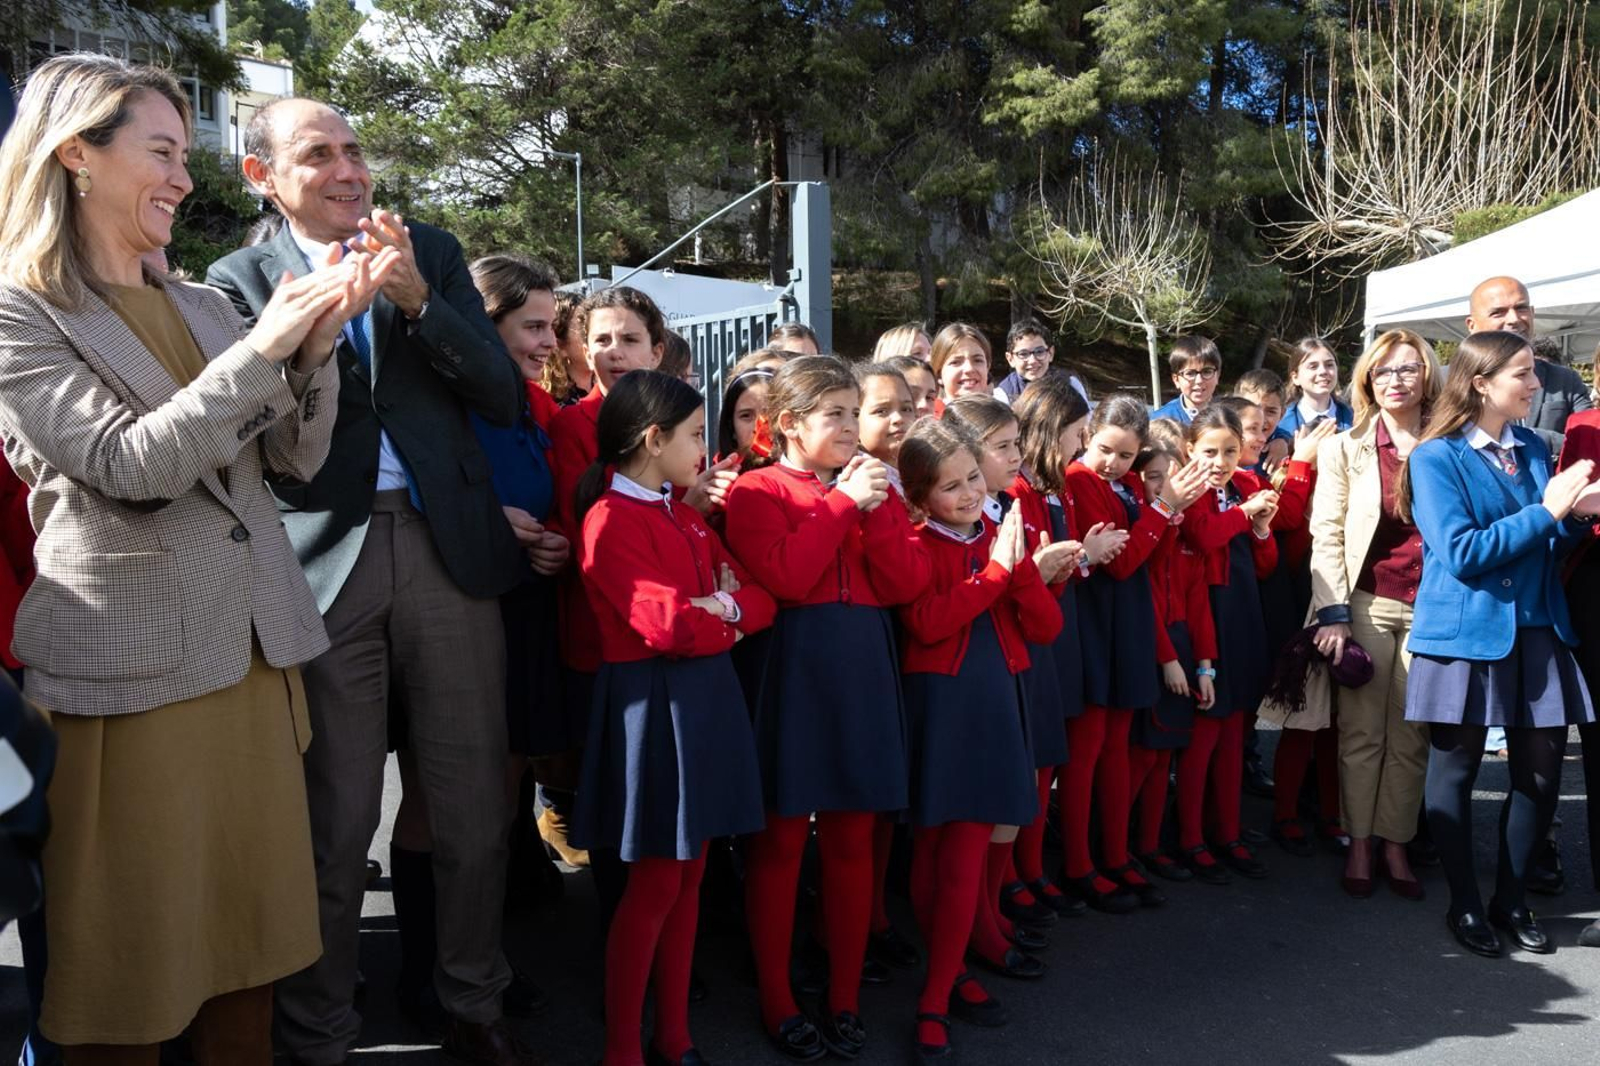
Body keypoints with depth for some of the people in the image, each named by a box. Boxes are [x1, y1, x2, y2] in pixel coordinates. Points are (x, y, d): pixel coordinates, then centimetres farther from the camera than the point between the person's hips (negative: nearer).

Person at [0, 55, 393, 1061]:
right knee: (129, 974, 8)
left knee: (253, 936, 14)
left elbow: (297, 457, 7)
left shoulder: (204, 305, 13)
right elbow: (128, 464, -17)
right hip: (132, 668, -5)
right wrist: (264, 345, -20)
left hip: (258, 655, 6)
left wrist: (315, 345, -8)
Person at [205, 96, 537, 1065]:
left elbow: (503, 397, 3)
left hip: (449, 549, 2)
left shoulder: (432, 253, 11)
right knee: (333, 826, 7)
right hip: (321, 563, -1)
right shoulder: (241, 279, 7)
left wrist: (418, 300, -9)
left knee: (474, 812, 9)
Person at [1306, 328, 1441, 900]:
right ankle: (1358, 845, 15)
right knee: (1361, 732, 4)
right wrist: (1333, 613, -8)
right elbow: (1326, 535, -1)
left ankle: (1396, 845, 17)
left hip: (1431, 605, 1)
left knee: (1411, 735, 6)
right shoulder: (1344, 448, 4)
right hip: (1366, 603, -1)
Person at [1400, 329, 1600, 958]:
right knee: (1455, 770, 5)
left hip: (1537, 631, 6)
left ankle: (1511, 898, 26)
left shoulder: (1534, 450, 10)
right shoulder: (1436, 457, -8)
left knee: (1542, 770, 8)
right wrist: (1546, 511, -17)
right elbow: (1461, 554, -16)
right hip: (1465, 634, -5)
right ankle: (1464, 904, 21)